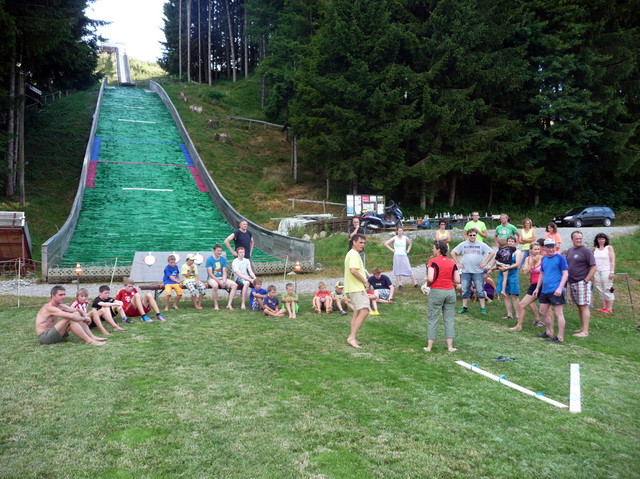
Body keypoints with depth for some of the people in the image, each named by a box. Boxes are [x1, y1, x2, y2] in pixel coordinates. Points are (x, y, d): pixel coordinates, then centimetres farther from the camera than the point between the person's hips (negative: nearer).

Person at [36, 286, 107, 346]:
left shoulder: (60, 306, 8)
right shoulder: (49, 308, -22)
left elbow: (77, 310, 15)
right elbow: (70, 316, -34)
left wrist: (85, 316, -7)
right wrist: (84, 319, -18)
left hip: (52, 333, 9)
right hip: (44, 337, -9)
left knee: (77, 314, -1)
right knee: (70, 319, -28)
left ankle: (92, 337, -6)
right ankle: (89, 340, -26)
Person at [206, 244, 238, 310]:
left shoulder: (223, 259, 9)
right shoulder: (209, 259, -5)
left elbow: (224, 272, 4)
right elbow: (210, 274, -11)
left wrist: (224, 281, -16)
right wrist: (219, 282, -21)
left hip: (222, 278, 5)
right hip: (212, 278, -5)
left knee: (235, 285, -18)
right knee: (215, 285, -40)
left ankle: (229, 304, -19)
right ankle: (216, 305, -25)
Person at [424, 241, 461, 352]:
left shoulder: (433, 261, -9)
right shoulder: (452, 262, 5)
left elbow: (430, 279, -19)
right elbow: (457, 281, 3)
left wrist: (428, 283, 2)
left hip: (437, 291, -4)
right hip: (450, 291, 4)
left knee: (432, 319, 6)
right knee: (449, 319, 10)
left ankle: (429, 346, 11)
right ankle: (450, 347, 11)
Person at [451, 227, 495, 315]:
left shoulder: (481, 245, 4)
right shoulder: (463, 245, 8)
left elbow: (492, 253, 3)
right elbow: (453, 252, 12)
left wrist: (485, 263, -3)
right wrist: (458, 263, 4)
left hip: (478, 271, -2)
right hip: (465, 271, 2)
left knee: (480, 290, 0)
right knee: (465, 290, 6)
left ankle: (483, 308, 9)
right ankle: (464, 307, 16)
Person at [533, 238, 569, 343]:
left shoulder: (560, 258, -8)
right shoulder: (544, 258, 12)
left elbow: (565, 274, -13)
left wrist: (560, 288, -22)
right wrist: (537, 288, 19)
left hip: (556, 291, -8)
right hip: (545, 290, 8)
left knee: (558, 313, -3)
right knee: (543, 312, 14)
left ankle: (560, 337, 1)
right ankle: (549, 333, 29)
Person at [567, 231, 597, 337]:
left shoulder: (586, 251, -8)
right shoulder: (570, 251, 14)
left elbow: (594, 267, -11)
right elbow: (567, 265, 22)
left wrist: (585, 280, -14)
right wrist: (568, 281, 12)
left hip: (582, 283, -7)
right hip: (572, 283, 7)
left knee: (584, 306, -7)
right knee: (579, 306, 13)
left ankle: (585, 331, -7)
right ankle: (582, 328, 21)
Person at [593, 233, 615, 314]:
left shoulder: (609, 248, 1)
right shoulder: (595, 249, 12)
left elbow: (613, 261, -4)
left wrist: (612, 272, -11)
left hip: (606, 271, -4)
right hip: (597, 272, 4)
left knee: (607, 290, -4)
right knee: (600, 290, 5)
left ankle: (609, 308, 0)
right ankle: (604, 307, 12)